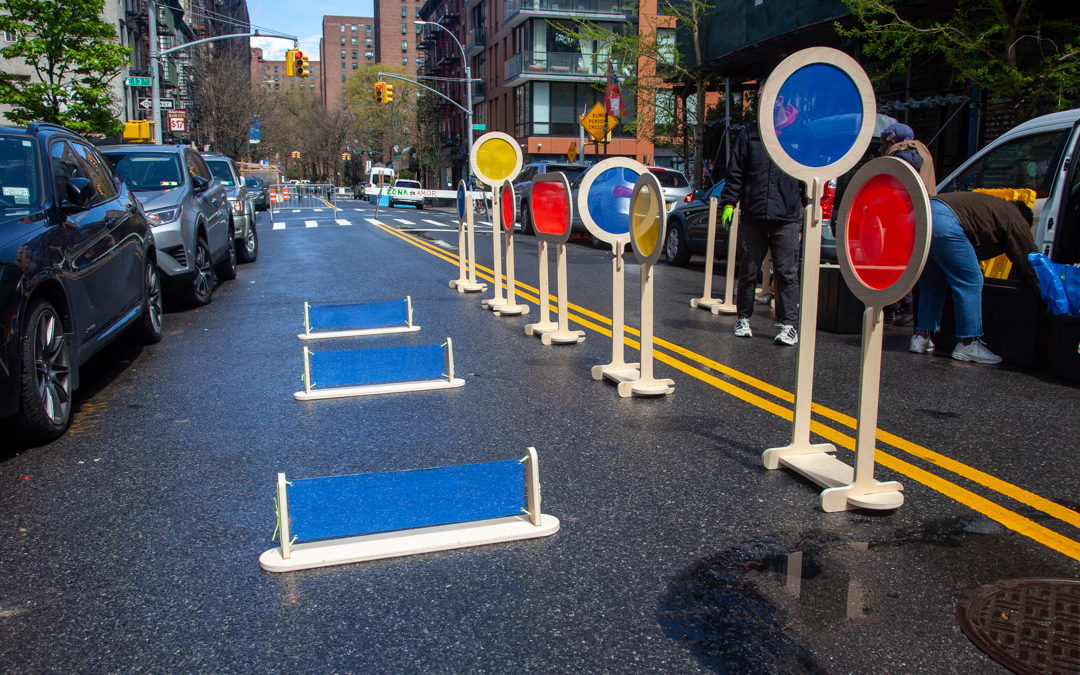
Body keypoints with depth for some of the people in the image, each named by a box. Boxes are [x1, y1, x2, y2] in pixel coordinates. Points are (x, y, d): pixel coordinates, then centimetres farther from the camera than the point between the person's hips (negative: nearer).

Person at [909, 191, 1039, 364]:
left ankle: (922, 337, 20)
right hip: (944, 223, -9)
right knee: (970, 282, 2)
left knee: (932, 284, 19)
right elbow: (1026, 260, 16)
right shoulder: (1015, 220, 15)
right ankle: (968, 344, 5)